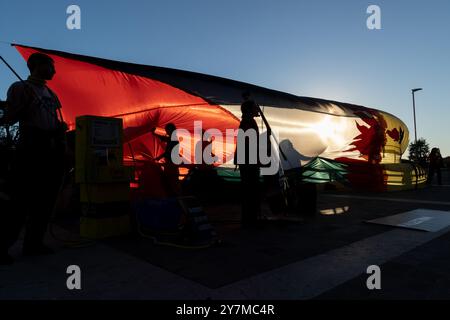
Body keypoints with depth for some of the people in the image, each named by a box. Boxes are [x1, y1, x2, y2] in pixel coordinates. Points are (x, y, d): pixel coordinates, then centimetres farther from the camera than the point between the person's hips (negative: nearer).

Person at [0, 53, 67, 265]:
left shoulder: (51, 94, 20)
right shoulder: (20, 88, 1)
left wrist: (61, 128, 6)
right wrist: (25, 104, -16)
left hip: (53, 151, 7)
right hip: (31, 150, -7)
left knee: (46, 200, 7)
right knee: (22, 201, -9)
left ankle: (33, 243, 16)